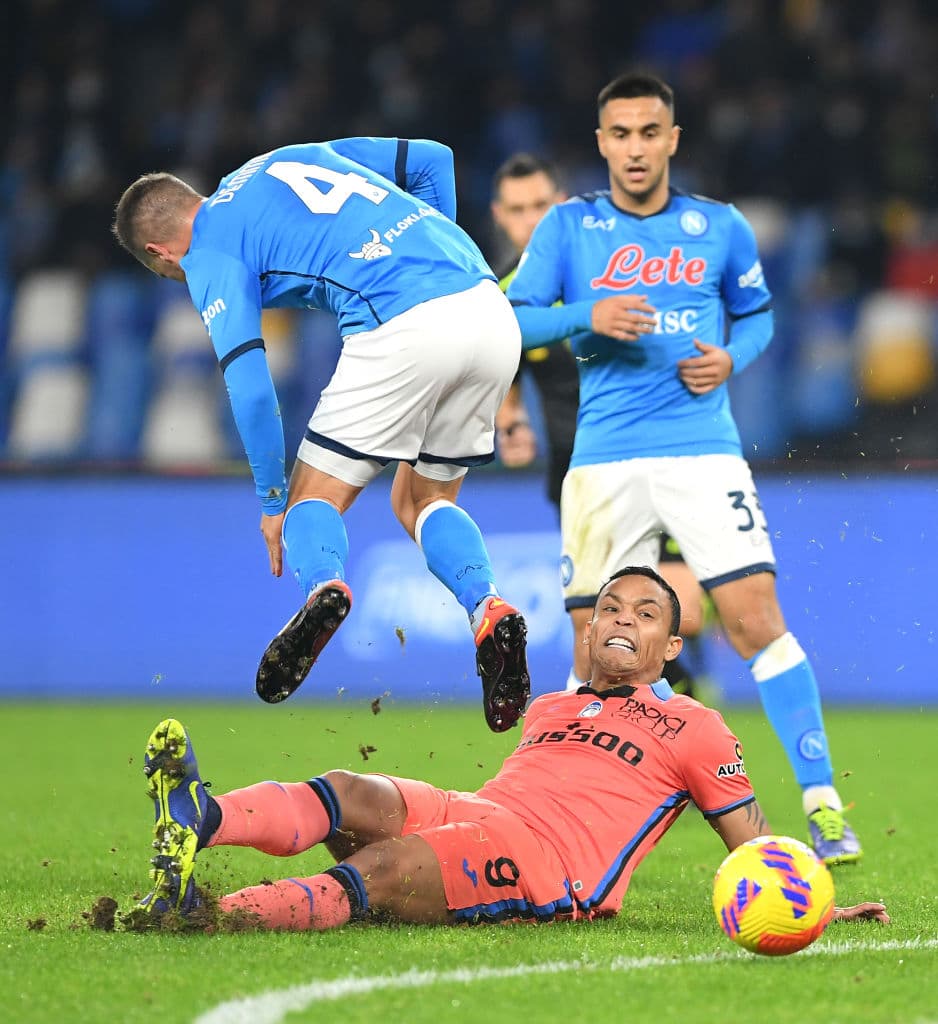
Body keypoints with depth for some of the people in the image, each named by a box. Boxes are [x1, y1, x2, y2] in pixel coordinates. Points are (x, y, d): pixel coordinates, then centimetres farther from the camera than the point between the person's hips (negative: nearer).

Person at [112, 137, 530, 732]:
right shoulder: (292, 158, 28)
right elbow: (433, 160, 26)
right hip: (491, 310, 7)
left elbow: (249, 386, -1)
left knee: (314, 498, 8)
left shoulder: (211, 254, 8)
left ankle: (323, 586, -26)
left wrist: (271, 500, 9)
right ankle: (489, 609, -6)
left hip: (404, 327, -7)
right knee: (423, 501, 21)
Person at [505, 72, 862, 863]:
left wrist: (731, 359, -3)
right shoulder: (569, 227, 5)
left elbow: (757, 316, 19)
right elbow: (512, 318, 0)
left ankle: (821, 801, -8)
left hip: (703, 448, 0)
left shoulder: (721, 229, 8)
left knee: (756, 620, -12)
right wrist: (587, 315, -18)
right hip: (604, 460, 1)